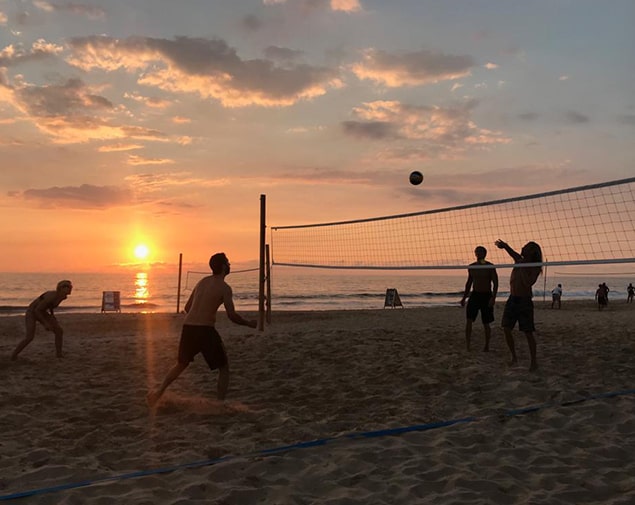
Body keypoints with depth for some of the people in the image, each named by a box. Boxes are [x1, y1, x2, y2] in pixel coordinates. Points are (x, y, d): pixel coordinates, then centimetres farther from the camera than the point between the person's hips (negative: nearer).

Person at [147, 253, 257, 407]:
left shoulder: (202, 282, 15)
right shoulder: (224, 288, -5)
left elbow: (187, 307, 19)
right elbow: (232, 316, -9)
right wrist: (249, 324, 7)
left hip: (188, 327, 6)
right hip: (206, 329, -6)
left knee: (181, 364, 27)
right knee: (224, 367, 10)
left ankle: (158, 393, 25)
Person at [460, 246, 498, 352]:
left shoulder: (490, 267, -7)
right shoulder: (471, 267, 7)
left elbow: (495, 283, -9)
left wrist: (493, 298, -19)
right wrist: (464, 298, 14)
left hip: (486, 296, -3)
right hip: (474, 295, 3)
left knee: (486, 323, 3)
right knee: (469, 319, -11)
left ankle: (487, 346, 18)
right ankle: (467, 345, -9)